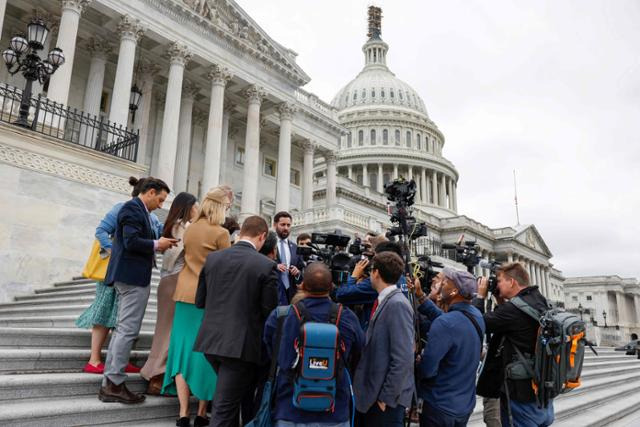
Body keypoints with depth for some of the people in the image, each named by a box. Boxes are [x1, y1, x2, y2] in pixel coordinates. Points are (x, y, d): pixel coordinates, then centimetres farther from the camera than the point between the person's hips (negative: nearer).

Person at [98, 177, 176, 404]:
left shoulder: (137, 208, 19)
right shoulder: (133, 208, -11)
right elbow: (131, 242, -21)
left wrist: (158, 245, 11)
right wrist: (157, 244, -9)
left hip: (130, 275, 11)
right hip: (133, 276, -11)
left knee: (122, 330, 13)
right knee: (128, 330, -6)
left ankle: (109, 384, 18)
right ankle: (115, 383, 0)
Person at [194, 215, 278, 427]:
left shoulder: (213, 258, 3)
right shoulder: (266, 266, -11)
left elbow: (199, 301, 9)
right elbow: (269, 311, -9)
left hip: (211, 340, 6)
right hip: (241, 344, -5)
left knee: (230, 396, 28)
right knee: (224, 408, 3)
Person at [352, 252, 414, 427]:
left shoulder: (397, 304, -18)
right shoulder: (385, 302, 9)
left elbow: (403, 358, -22)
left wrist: (387, 397, -18)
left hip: (386, 396, -8)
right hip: (375, 393, 8)